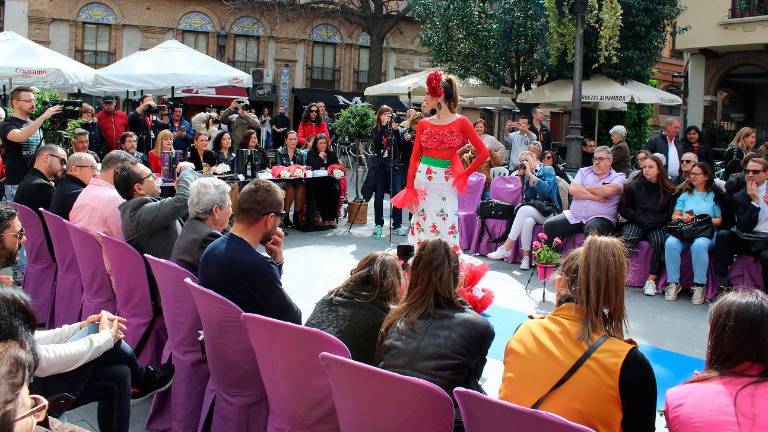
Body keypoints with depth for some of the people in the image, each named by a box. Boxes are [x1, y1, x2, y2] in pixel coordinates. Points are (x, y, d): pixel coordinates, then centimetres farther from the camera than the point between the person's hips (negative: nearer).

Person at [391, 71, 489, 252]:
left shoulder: (461, 122, -2)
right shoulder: (424, 124, 7)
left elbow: (483, 152, -1)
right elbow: (414, 157, 7)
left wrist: (465, 174, -2)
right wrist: (409, 187, 0)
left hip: (445, 182, -3)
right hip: (422, 180, 3)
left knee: (445, 229, -4)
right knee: (422, 226, 4)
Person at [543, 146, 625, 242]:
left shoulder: (618, 177, 6)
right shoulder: (584, 171, 16)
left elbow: (609, 190, -17)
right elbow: (573, 189, -2)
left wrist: (585, 188, -1)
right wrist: (596, 197, -10)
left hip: (600, 218, -4)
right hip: (574, 216, 4)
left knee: (592, 229, -38)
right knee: (549, 225, -12)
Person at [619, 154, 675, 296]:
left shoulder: (668, 190, 7)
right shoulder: (633, 186, 6)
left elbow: (670, 213, 7)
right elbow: (623, 208, 6)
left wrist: (656, 222, -9)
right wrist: (640, 219, -6)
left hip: (657, 226, 0)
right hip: (636, 223, 0)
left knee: (659, 241, -32)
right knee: (627, 240, -32)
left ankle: (651, 280, -28)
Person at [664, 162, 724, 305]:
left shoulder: (715, 195, 14)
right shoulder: (685, 194, 23)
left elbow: (719, 220, 5)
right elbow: (674, 216, 14)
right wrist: (682, 217, -9)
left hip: (706, 233, -2)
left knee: (699, 245, -38)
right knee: (670, 244, -32)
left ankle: (699, 286, -30)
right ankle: (673, 283, -26)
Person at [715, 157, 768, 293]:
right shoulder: (739, 197, 6)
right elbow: (744, 227, -7)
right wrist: (754, 200, -13)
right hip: (747, 240, 2)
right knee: (722, 235, -24)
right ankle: (723, 282, -18)